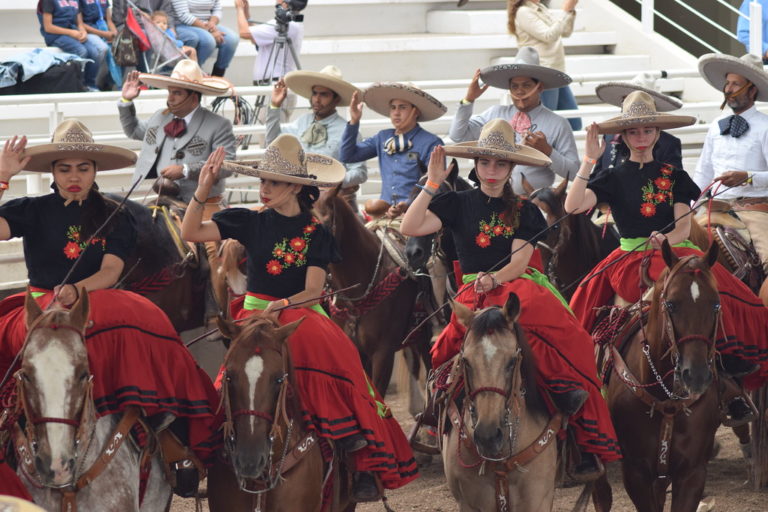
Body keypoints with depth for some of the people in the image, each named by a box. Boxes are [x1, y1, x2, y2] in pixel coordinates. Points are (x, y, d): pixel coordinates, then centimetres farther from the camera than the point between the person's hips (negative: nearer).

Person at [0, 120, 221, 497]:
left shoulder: (114, 218, 10)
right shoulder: (32, 211, 7)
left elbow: (111, 272, -4)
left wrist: (77, 289, -23)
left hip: (99, 305, 1)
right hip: (40, 306, -1)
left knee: (144, 327, -29)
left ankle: (177, 442, -27)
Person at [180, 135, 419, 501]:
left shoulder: (315, 233, 6)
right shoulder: (250, 223, 7)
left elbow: (313, 291, -3)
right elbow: (191, 233, -2)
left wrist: (279, 305, -21)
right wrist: (203, 189, -14)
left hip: (303, 315, 0)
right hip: (257, 313, 0)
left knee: (339, 359, -28)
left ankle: (365, 464, -26)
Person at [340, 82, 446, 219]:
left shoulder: (431, 143, -2)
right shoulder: (383, 137, 17)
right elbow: (348, 156, 19)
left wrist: (408, 206, -22)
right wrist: (354, 121, 9)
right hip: (385, 210, 5)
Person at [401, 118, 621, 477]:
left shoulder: (523, 211, 13)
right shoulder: (457, 204, 12)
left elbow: (519, 261, 0)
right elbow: (410, 228, -2)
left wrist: (493, 279, -21)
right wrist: (432, 184, -5)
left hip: (518, 286, 0)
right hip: (473, 294, 0)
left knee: (572, 341, -28)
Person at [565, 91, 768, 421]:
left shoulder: (674, 177, 15)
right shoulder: (614, 179, 11)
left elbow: (683, 227, 5)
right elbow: (573, 206, -5)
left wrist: (664, 239, -17)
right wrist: (589, 161, -7)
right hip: (631, 259, -1)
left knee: (726, 297, -24)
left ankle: (730, 382, -20)